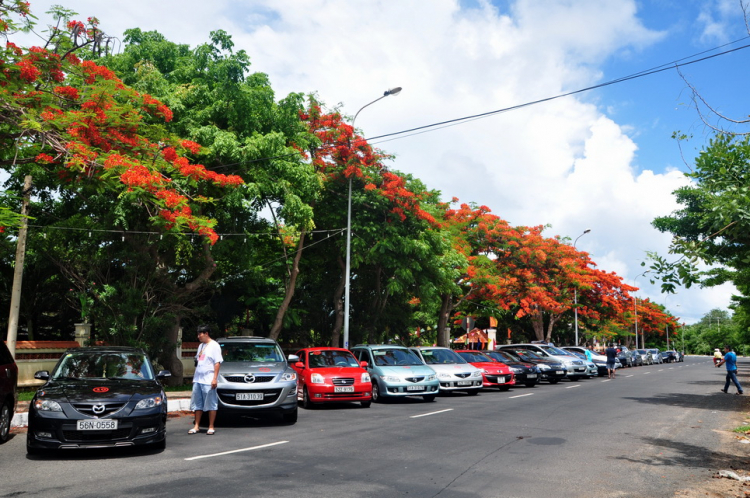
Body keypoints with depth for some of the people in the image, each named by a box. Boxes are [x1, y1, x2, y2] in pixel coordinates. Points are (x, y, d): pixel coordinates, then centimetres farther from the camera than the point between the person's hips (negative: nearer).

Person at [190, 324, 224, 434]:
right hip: (198, 379, 8)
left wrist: (215, 378, -18)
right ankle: (196, 426, 14)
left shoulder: (214, 346, -6)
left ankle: (211, 427, 3)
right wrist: (194, 377, 17)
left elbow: (217, 363, -12)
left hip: (208, 380, -8)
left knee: (211, 404, -2)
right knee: (197, 404, 8)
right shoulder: (201, 346, 18)